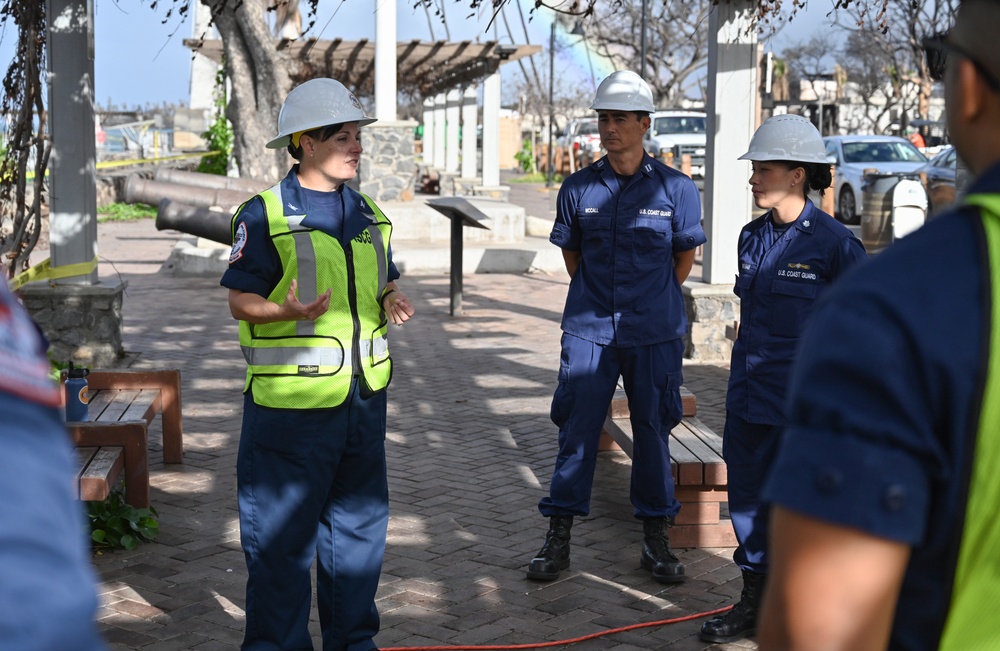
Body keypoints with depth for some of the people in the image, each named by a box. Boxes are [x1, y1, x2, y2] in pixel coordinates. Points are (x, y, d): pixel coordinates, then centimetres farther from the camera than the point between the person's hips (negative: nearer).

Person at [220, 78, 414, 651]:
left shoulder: (368, 214, 12)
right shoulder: (265, 215, -8)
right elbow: (240, 299, -8)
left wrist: (394, 301, -2)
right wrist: (288, 311, -27)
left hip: (363, 396, 7)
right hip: (291, 404, -6)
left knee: (359, 522, 15)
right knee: (281, 533, 0)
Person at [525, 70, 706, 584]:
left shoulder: (676, 189, -3)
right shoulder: (578, 189, 1)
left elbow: (685, 256, 9)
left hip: (654, 333, -1)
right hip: (588, 330, 1)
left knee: (653, 430, 7)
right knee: (576, 429, 2)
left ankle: (656, 540, 18)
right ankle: (558, 539, 11)